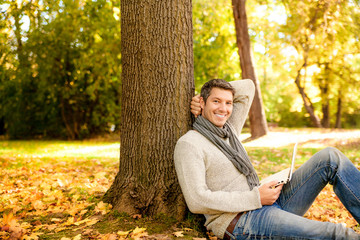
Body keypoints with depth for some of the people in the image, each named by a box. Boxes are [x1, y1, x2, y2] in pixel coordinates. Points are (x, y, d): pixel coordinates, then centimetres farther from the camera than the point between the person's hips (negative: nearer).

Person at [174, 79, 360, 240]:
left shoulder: (229, 129, 15)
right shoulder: (188, 144, -9)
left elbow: (247, 87, 27)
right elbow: (197, 201, -18)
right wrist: (255, 198, -17)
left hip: (267, 203, 9)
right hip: (237, 221, -8)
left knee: (331, 158, -1)